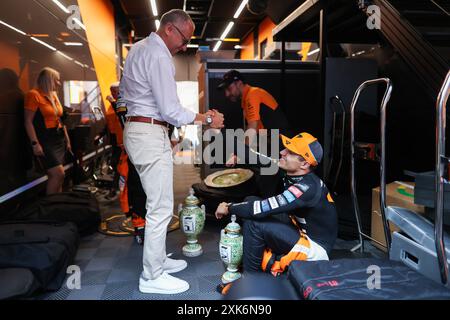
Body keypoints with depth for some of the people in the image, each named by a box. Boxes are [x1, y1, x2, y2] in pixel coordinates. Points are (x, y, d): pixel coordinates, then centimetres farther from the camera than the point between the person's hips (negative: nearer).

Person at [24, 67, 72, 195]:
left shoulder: (54, 95, 16)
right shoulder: (34, 95, -8)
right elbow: (28, 121, -13)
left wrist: (67, 140, 19)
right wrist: (35, 143, -20)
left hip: (59, 139, 8)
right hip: (45, 140, -8)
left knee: (56, 176, 8)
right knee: (59, 174, -16)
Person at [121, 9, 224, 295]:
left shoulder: (139, 48, 17)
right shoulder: (159, 56, -15)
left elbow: (123, 91, 24)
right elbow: (171, 110, -18)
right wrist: (207, 119, -8)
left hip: (135, 129, 11)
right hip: (151, 134, -11)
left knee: (157, 204, 17)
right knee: (161, 208, -4)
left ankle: (158, 259, 28)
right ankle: (152, 276, 6)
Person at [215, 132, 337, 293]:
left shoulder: (308, 187, -30)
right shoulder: (292, 174, -7)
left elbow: (261, 208, -31)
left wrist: (229, 208, -16)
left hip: (314, 248, -8)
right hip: (300, 230, 8)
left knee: (254, 223, -24)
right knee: (250, 201, 0)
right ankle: (270, 260, 6)